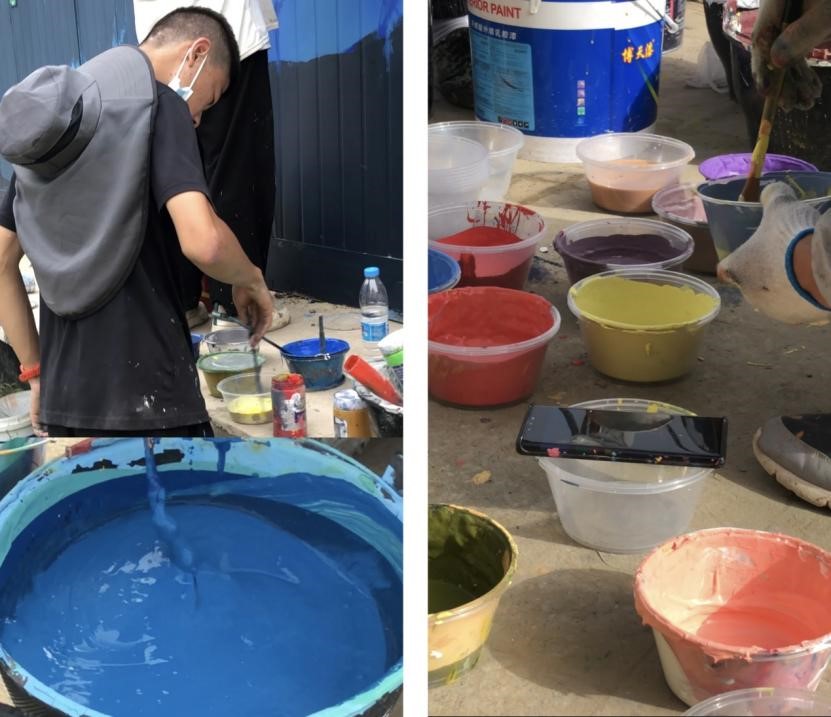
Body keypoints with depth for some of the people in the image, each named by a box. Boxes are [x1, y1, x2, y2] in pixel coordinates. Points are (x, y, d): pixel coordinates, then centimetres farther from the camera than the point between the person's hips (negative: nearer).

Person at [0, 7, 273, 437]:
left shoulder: (51, 121, 16)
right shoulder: (158, 105, -7)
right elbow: (203, 241, -22)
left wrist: (35, 370, 19)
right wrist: (251, 281, -1)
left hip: (62, 397, 7)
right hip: (144, 396, -7)